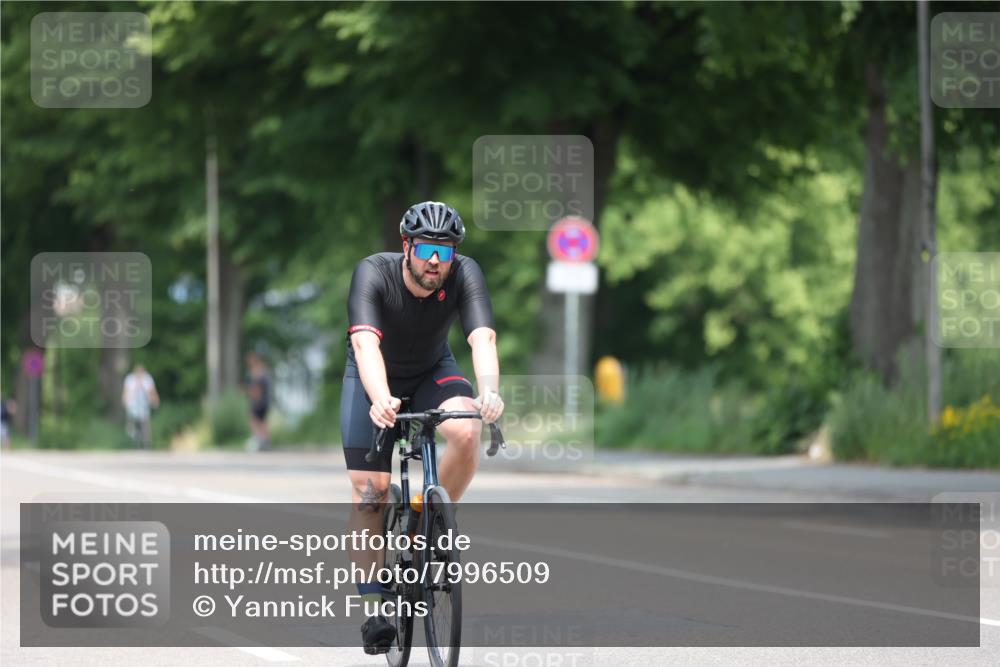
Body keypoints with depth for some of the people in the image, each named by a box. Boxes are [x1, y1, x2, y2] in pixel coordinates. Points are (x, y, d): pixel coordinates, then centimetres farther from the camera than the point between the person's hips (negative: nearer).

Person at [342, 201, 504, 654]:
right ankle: (373, 609, -3)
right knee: (370, 489, -11)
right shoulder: (374, 273, -30)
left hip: (433, 371, 1)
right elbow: (365, 343, -44)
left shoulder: (465, 274, -25)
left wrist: (489, 391, -58)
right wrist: (380, 400, -62)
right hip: (374, 379, -1)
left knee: (466, 432, -30)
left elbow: (483, 338, -38)